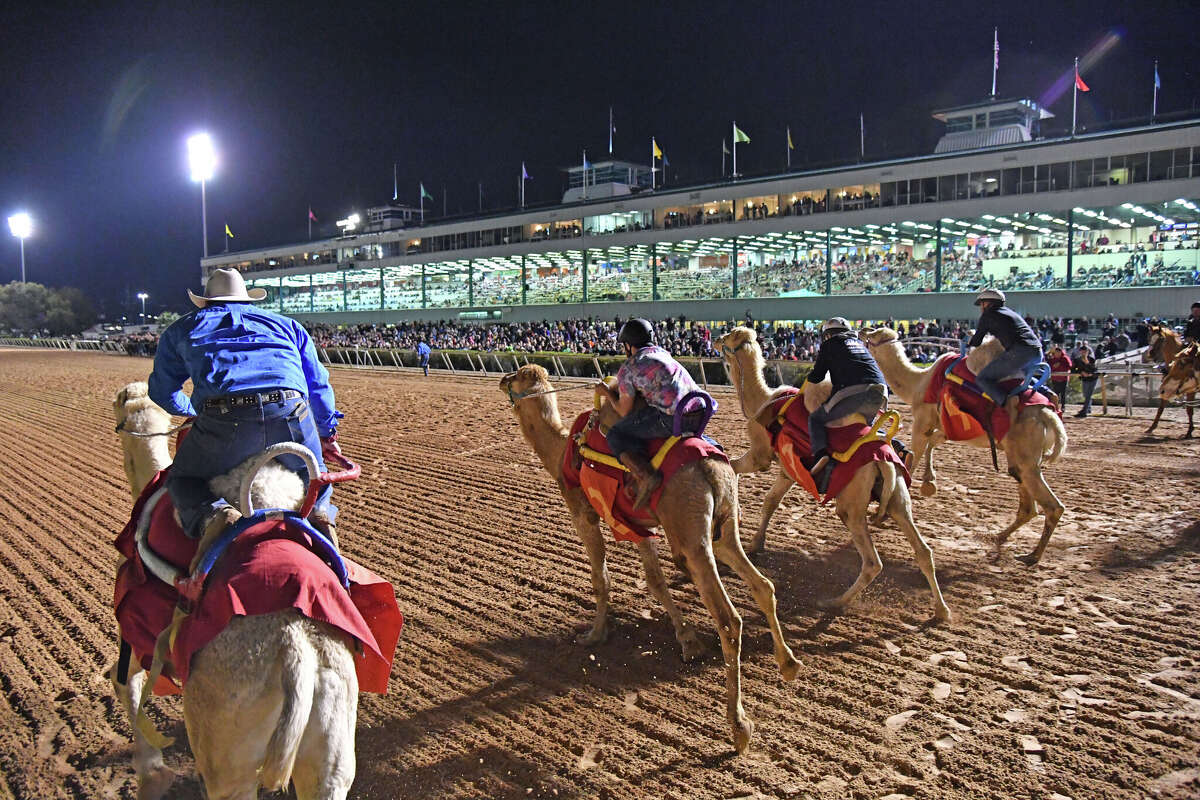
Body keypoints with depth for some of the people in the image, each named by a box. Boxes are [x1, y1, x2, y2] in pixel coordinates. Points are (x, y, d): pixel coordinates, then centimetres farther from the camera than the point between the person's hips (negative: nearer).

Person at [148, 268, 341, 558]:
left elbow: (162, 391, 36)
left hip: (224, 418, -2)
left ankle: (211, 515, -9)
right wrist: (328, 431, 50)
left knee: (183, 479, 22)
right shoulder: (286, 324, 32)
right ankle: (320, 510, 1)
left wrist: (193, 411, 57)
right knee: (313, 474, 30)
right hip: (291, 414, 2)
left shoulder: (181, 329, 30)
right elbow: (318, 385, 36)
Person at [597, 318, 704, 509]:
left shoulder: (627, 369, 5)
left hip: (671, 418, -7)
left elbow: (625, 411, 9)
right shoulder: (664, 354, 24)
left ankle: (645, 475, -19)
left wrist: (607, 392, 27)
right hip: (699, 412, 7)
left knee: (616, 436, 3)